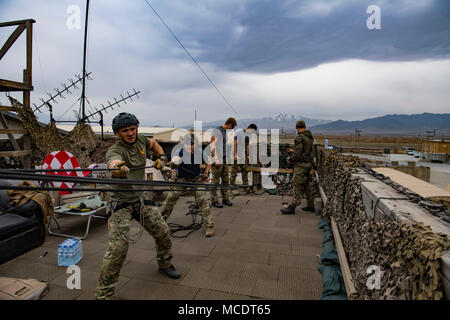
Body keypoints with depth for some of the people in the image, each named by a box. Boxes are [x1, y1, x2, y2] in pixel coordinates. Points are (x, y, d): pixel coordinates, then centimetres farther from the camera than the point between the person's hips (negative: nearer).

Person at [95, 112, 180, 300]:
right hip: (120, 202, -6)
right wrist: (119, 169, -69)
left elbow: (153, 143, 23)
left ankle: (164, 265, 38)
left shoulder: (140, 141, -1)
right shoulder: (115, 150, -21)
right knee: (118, 246, -15)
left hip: (140, 199, 7)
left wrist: (162, 156, 7)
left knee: (163, 232, 10)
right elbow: (114, 165, -46)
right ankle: (103, 293, 4)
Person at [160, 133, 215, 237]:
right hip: (182, 179, 1)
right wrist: (173, 164, -52)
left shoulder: (200, 152, -16)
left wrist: (206, 173, -9)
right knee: (170, 198, -3)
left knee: (203, 200, -13)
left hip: (196, 178, 0)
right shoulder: (179, 152, -20)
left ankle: (209, 226, -3)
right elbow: (172, 166, -29)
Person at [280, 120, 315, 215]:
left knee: (298, 186, -6)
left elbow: (297, 154, -21)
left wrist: (290, 159, -3)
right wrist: (294, 151, 23)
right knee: (305, 185, 17)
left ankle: (292, 207, 0)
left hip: (301, 164, -9)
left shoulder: (300, 138, -16)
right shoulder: (310, 137, 11)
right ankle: (310, 205, 24)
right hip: (308, 163, 9)